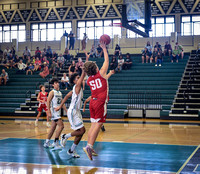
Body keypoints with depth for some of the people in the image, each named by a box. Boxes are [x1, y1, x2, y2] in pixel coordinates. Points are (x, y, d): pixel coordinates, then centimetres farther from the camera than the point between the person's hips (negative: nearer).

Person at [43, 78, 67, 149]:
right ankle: (55, 143, -11)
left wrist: (66, 111, 17)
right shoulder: (52, 92, -8)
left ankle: (47, 142, 20)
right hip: (54, 111, -8)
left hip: (58, 111, 9)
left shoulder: (60, 93, 16)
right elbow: (48, 102, -13)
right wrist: (49, 112, -20)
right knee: (61, 125, -16)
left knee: (53, 127, 11)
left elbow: (62, 103, 22)